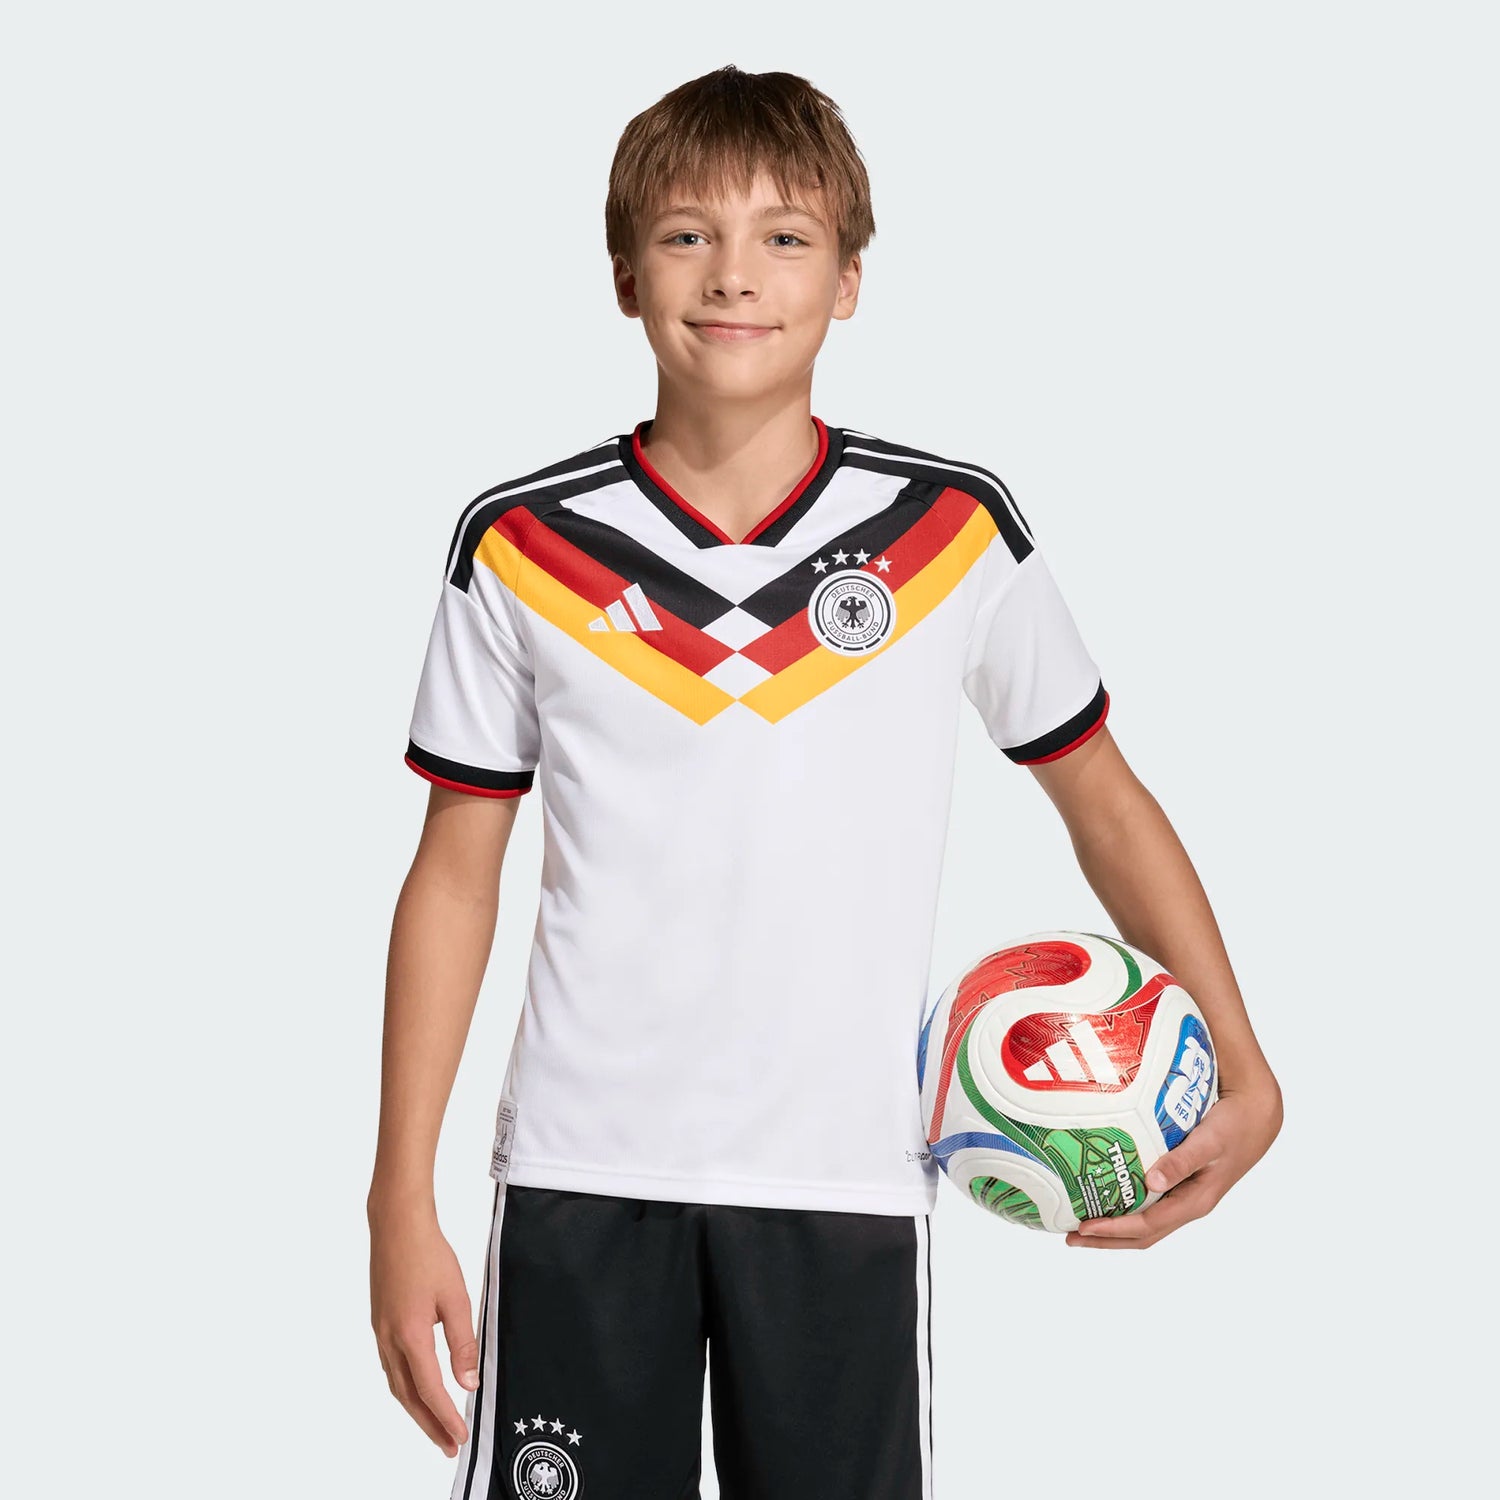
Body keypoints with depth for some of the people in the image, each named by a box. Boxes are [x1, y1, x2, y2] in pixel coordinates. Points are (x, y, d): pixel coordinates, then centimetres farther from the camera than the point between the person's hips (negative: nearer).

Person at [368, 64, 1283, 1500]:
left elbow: (1101, 795, 9)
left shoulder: (953, 529, -2)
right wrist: (402, 1201, 1)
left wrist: (1245, 1071, 0)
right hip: (581, 1178, 0)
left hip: (844, 1181, 0)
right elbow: (454, 874, 4)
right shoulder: (520, 546, -1)